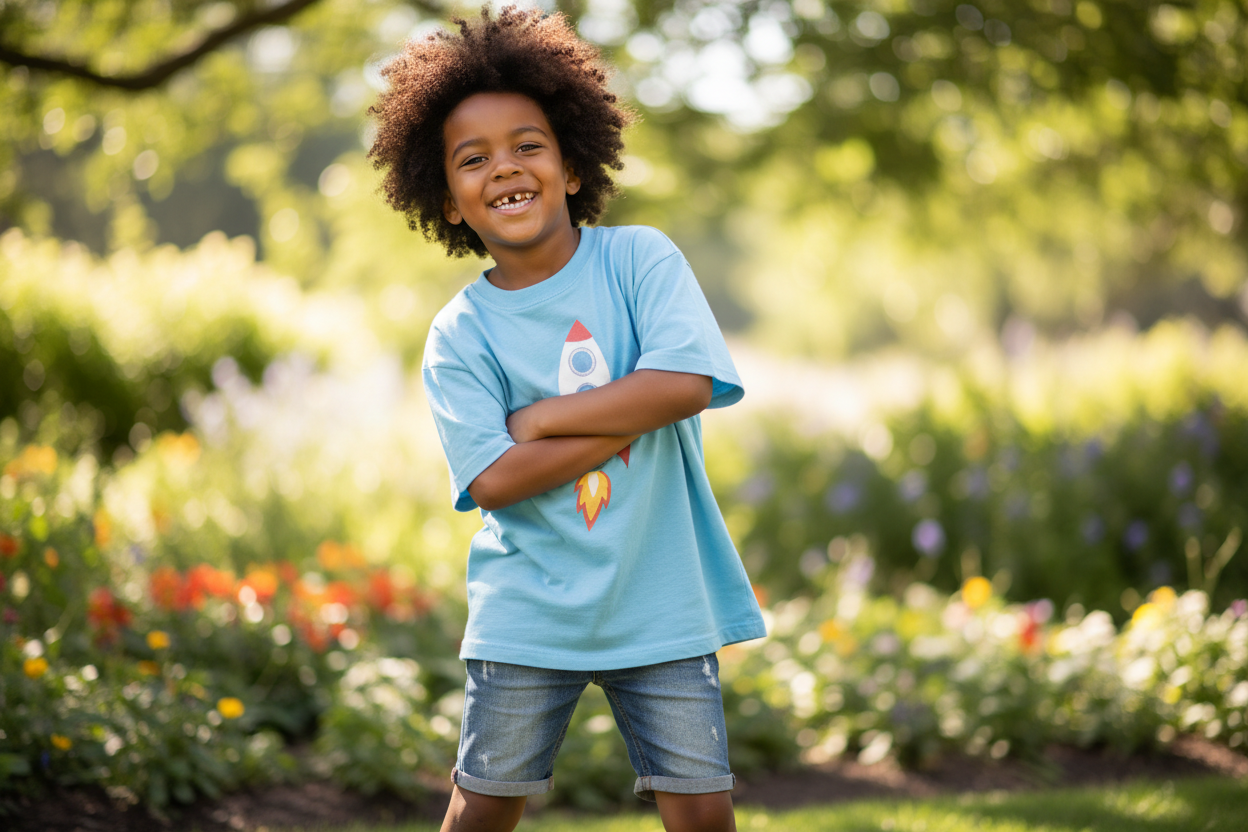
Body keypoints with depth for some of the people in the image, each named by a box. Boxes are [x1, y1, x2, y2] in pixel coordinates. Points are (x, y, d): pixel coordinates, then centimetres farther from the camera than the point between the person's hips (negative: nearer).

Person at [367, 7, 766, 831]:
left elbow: (686, 383, -17)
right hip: (528, 614, 0)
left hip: (662, 601, 0)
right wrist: (631, 415, -17)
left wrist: (541, 419, -12)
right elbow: (492, 480, -15)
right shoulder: (459, 336, -3)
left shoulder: (640, 259, -3)